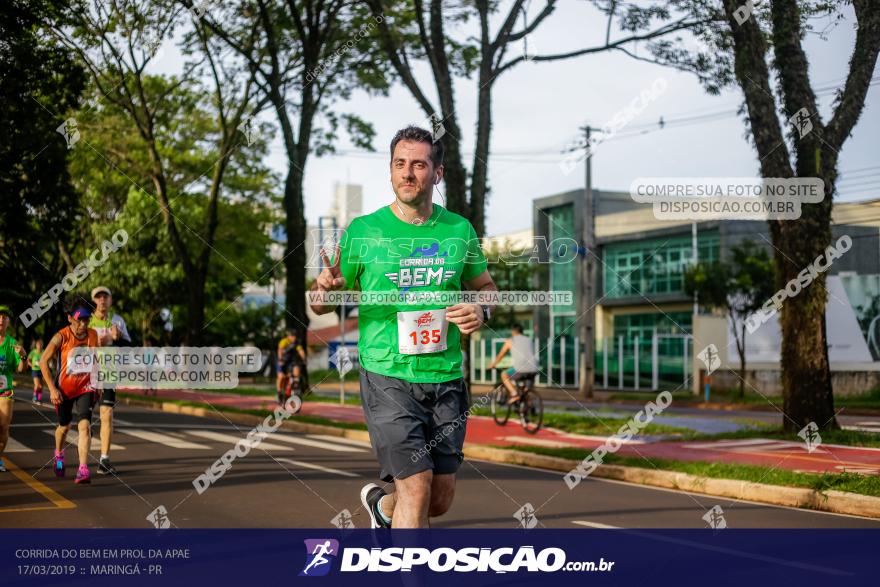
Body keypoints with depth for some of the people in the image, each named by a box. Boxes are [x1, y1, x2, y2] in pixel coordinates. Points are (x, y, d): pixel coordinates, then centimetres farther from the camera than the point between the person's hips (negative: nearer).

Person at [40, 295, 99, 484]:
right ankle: (58, 456, 48)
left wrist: (97, 385, 10)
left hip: (85, 388, 1)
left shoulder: (94, 335, -6)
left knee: (84, 425, -18)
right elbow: (43, 361, -10)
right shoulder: (61, 337, -15)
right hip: (64, 389, 0)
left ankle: (83, 470, -21)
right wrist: (52, 388, -14)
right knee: (64, 426, 17)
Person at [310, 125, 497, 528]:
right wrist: (324, 290, -20)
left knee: (441, 500, 10)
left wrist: (481, 311, -4)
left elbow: (485, 286, 20)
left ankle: (382, 505, 43)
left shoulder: (460, 231, 4)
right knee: (417, 487, -13)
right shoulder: (362, 231, -3)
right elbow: (321, 305, 5)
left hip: (446, 379, 4)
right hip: (387, 378, -3)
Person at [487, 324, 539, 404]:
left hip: (521, 369, -5)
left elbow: (500, 355, 22)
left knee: (504, 375, 21)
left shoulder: (510, 341, 12)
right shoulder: (529, 340, 23)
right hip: (533, 370, 5)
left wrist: (493, 364, 39)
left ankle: (514, 393, 2)